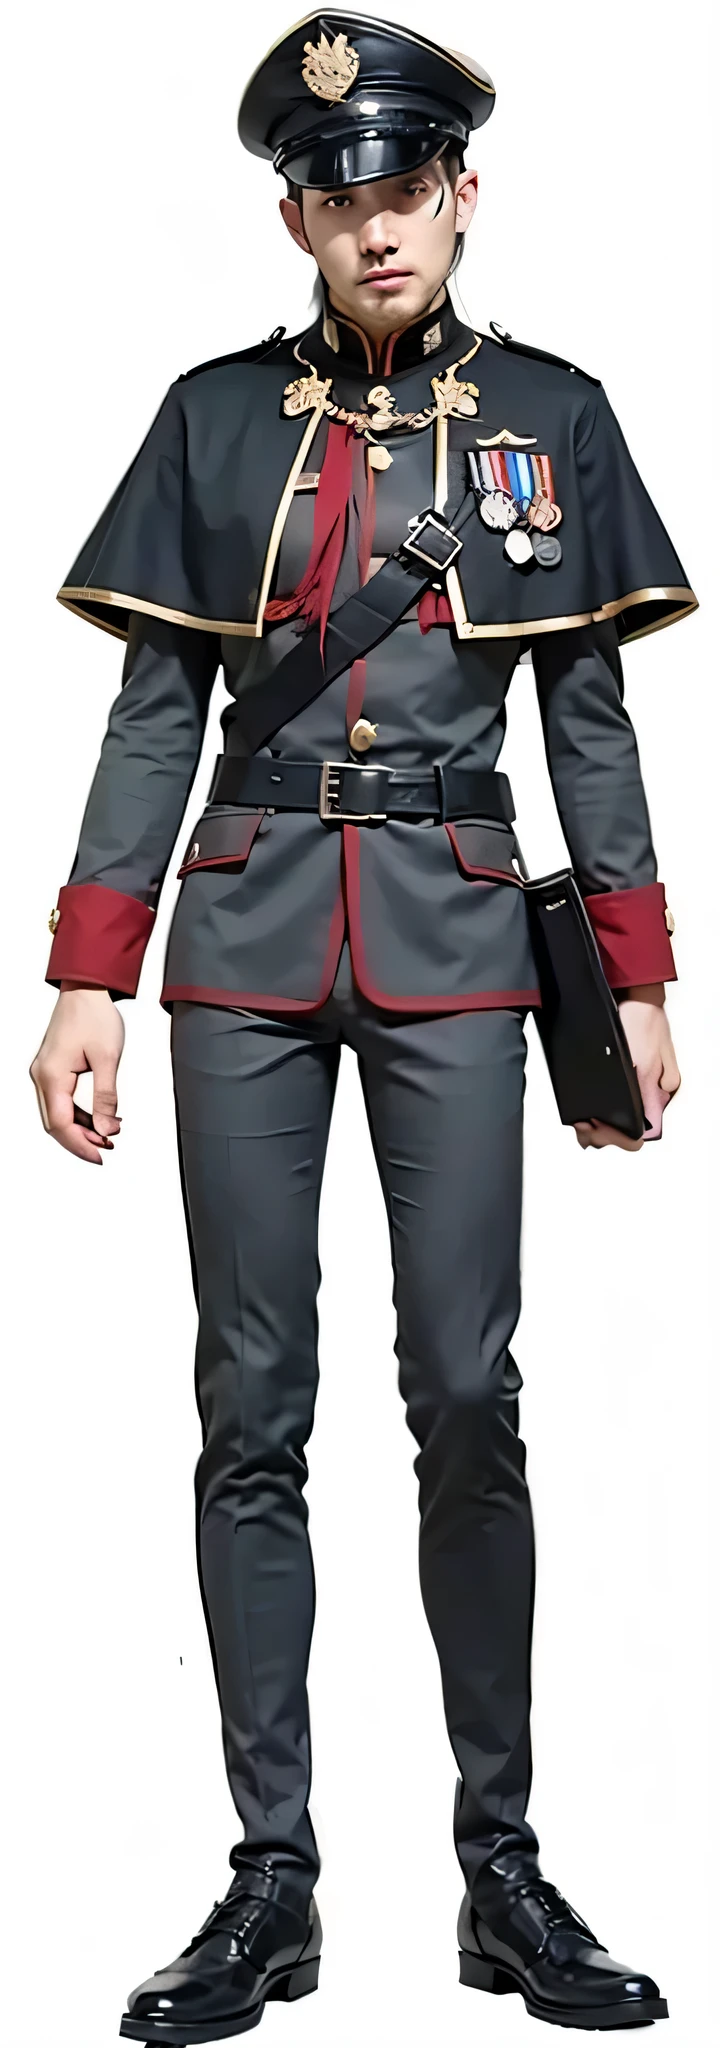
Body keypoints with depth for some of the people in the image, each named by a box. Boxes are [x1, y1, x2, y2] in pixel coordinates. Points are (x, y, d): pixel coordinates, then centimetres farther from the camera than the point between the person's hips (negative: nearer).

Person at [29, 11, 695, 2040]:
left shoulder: (548, 415, 6)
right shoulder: (218, 417, 5)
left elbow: (590, 716, 7)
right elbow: (154, 714, 5)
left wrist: (641, 982, 3)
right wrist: (85, 981, -2)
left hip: (453, 945, 0)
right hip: (246, 948, 1)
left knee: (468, 1393, -4)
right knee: (252, 1407, 1)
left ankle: (504, 1867, 8)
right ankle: (272, 1881, 8)